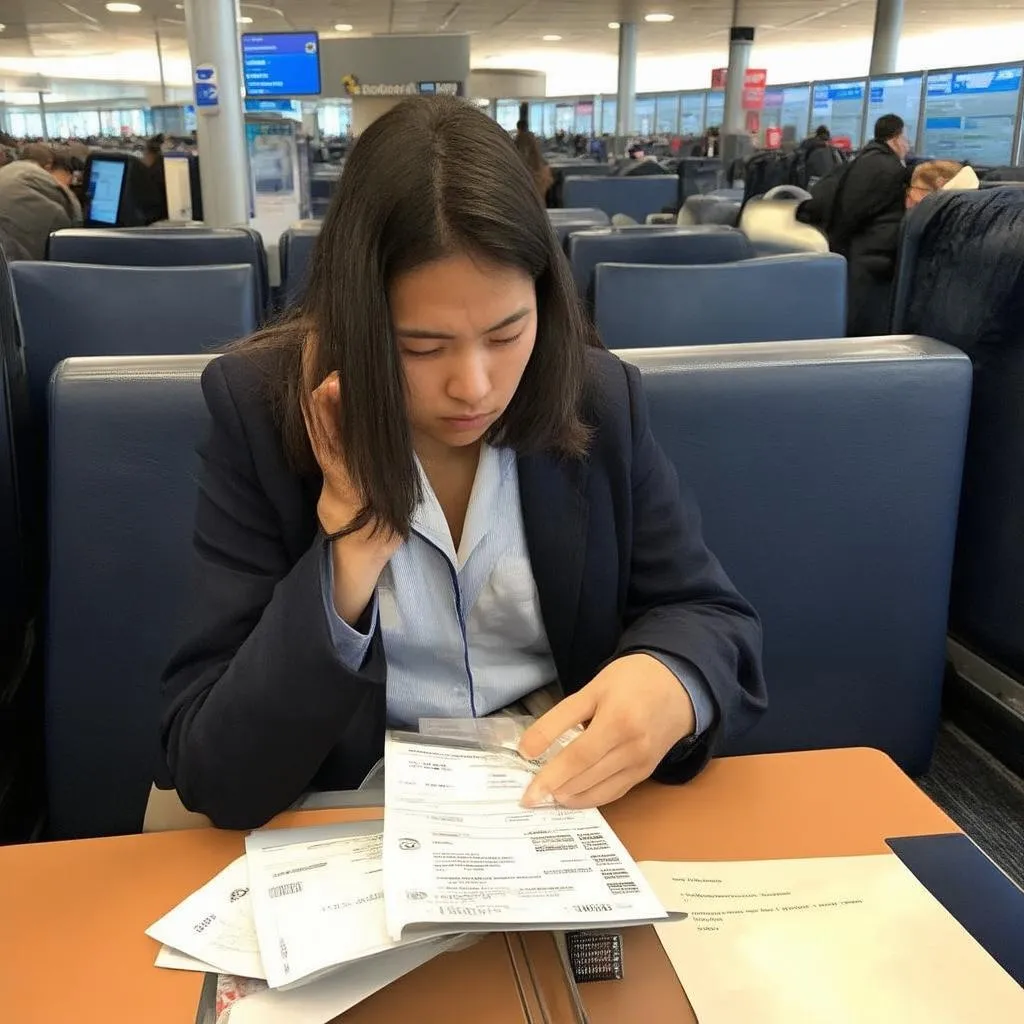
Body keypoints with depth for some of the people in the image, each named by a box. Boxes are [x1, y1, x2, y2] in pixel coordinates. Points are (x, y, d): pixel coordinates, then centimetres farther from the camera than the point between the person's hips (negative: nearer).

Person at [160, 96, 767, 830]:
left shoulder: (600, 400, -5)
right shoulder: (259, 414, -12)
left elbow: (716, 621, 0)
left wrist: (670, 681, -22)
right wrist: (347, 567, -26)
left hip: (569, 813, 2)